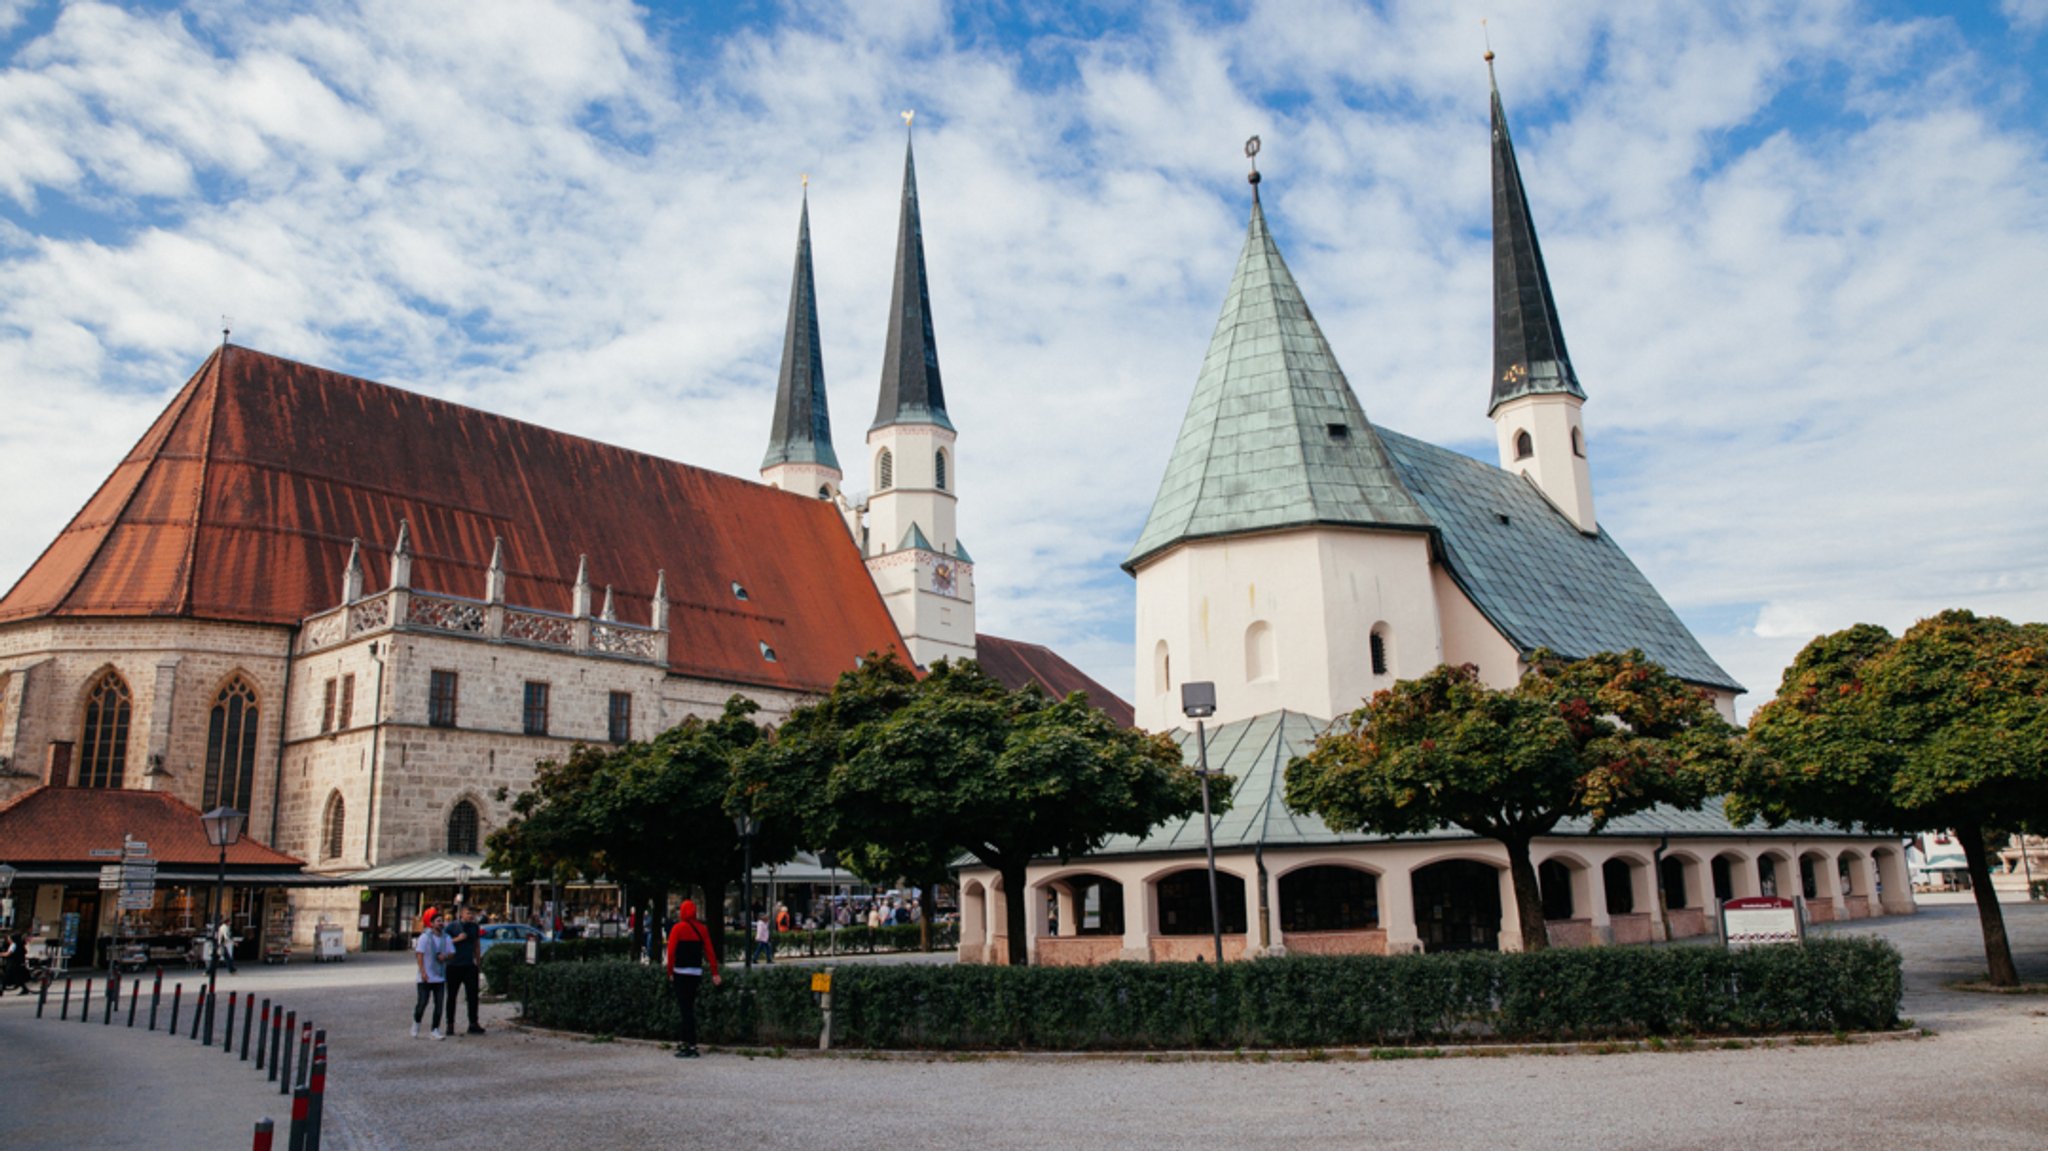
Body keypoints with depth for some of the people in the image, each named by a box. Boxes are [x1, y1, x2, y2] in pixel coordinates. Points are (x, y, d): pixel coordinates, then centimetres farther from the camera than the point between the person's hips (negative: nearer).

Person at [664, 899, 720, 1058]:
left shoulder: (678, 928, -6)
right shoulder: (702, 929, 8)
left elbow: (671, 951, -10)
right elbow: (710, 951, 5)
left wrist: (670, 972, -2)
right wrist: (715, 973, 6)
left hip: (681, 973, -5)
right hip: (696, 972, 5)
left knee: (685, 1009, -5)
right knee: (689, 1007, 16)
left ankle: (691, 1046, -8)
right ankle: (683, 1040, 22)